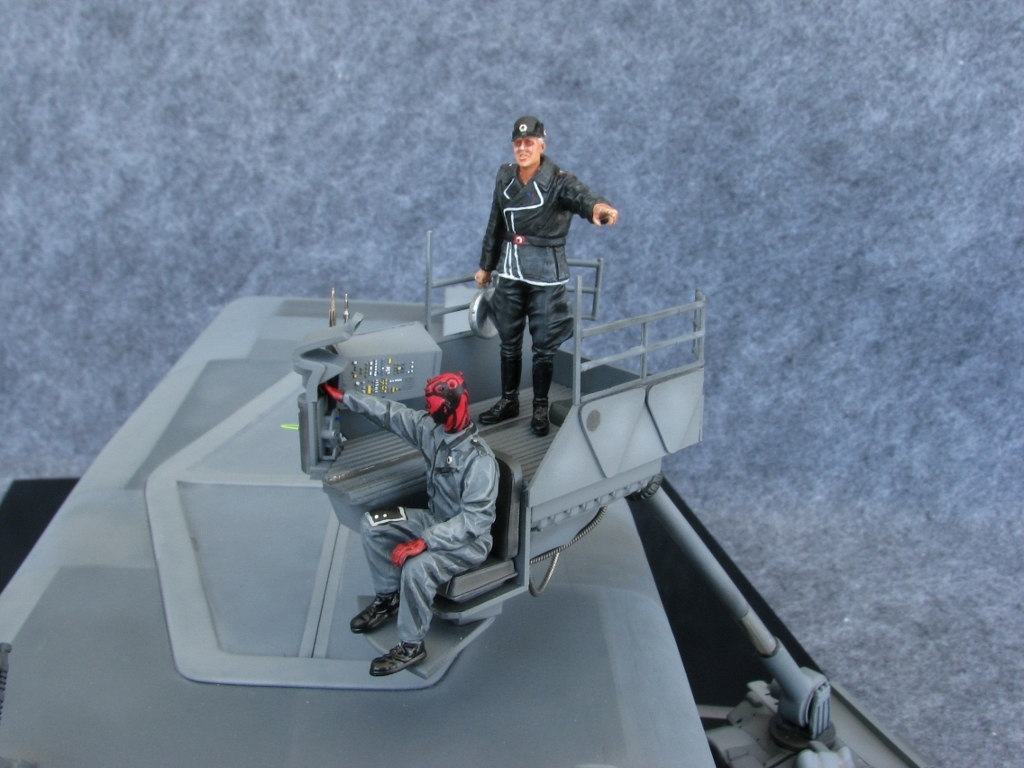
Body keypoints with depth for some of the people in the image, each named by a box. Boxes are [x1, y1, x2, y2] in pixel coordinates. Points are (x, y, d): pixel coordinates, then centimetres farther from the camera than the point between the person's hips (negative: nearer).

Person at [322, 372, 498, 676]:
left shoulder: (478, 458, -30)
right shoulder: (430, 428, -7)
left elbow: (475, 519, -32)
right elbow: (392, 413, 6)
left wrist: (423, 542, -37)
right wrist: (344, 397, 9)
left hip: (469, 539, -8)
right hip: (436, 520, 8)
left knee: (416, 568, -31)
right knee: (373, 524, -2)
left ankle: (411, 646, -8)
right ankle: (388, 597, 14)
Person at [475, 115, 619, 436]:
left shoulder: (558, 180, -13)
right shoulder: (505, 177, 3)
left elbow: (580, 195, -35)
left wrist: (598, 207, -60)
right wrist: (486, 266, 21)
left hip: (545, 275, -4)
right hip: (510, 271, 5)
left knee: (543, 346, 3)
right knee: (508, 341, 14)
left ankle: (540, 409, 19)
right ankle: (508, 401, 30)